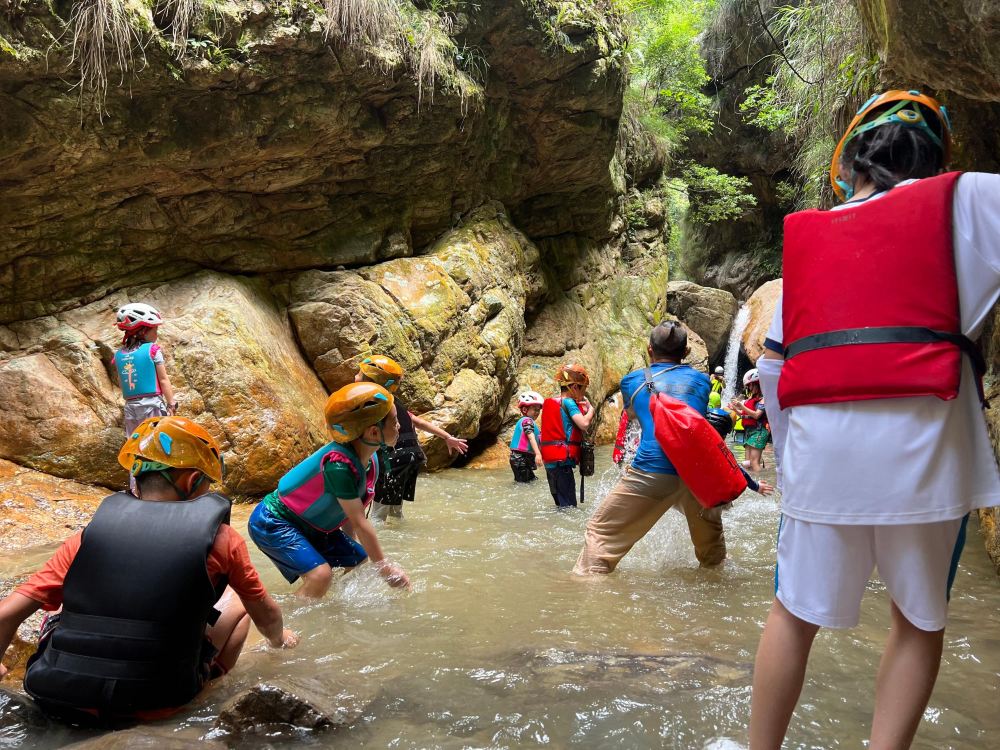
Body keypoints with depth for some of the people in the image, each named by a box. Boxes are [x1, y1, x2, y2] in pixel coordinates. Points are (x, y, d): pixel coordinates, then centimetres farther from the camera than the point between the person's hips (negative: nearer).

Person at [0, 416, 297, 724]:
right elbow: (266, 614, 12)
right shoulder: (219, 538, -3)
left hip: (59, 701, 3)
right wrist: (280, 639, 34)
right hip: (154, 706, -2)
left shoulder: (90, 534, 1)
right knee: (235, 602, 19)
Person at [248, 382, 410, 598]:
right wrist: (384, 567, -19)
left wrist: (349, 547, 9)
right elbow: (360, 524, -27)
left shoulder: (369, 459, -6)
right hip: (272, 523, -9)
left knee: (359, 559, 12)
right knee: (321, 574, -27)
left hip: (309, 526, 9)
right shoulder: (338, 464, -33)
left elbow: (349, 512, 4)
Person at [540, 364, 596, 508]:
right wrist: (591, 410, -3)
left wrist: (583, 410, 13)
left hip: (550, 461, 9)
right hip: (563, 460, -9)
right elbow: (584, 424, -22)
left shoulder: (550, 402, 16)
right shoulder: (568, 402, -10)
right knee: (569, 506, -9)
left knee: (562, 504, 16)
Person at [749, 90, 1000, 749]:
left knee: (796, 613, 14)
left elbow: (772, 361, 15)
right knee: (920, 618, 17)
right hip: (920, 446, -2)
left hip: (821, 446, 2)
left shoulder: (804, 234, 15)